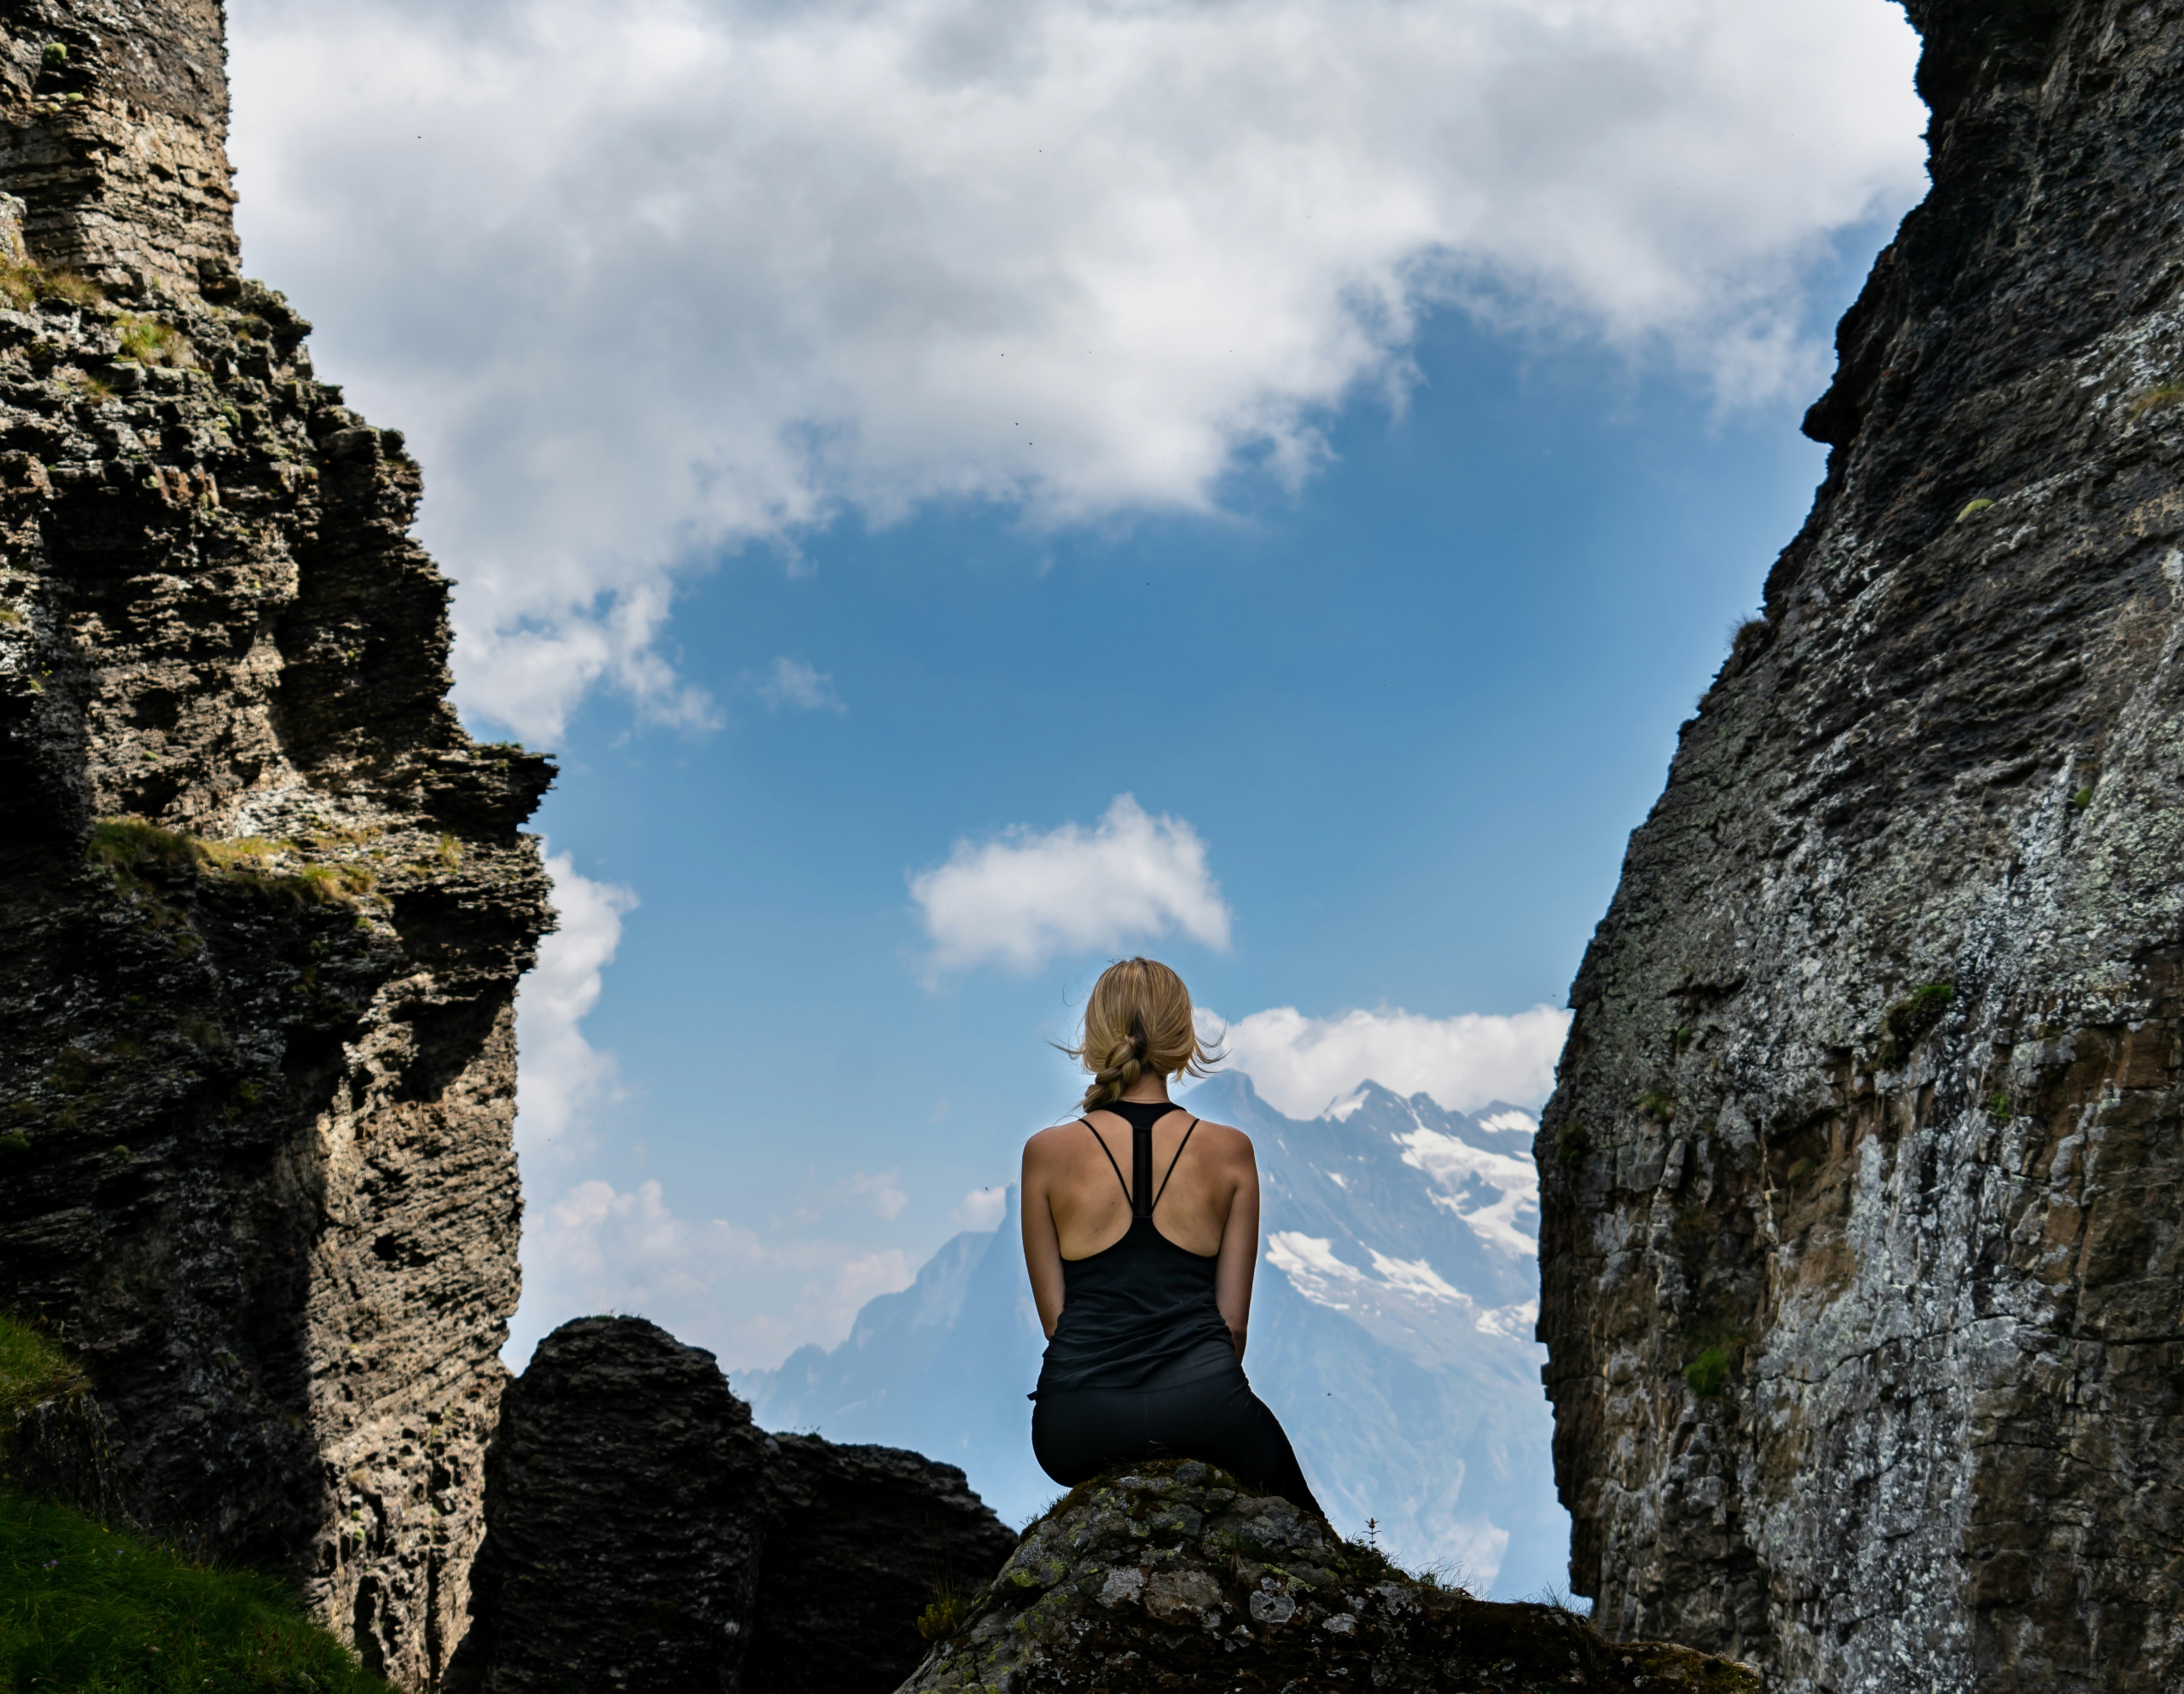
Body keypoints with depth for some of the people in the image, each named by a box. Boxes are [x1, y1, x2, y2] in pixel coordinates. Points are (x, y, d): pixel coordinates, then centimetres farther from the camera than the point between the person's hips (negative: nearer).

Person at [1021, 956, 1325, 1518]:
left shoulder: (1045, 1152, 2)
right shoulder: (1231, 1151, 3)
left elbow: (1053, 1314, 6)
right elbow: (1234, 1317, 6)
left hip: (1078, 1428, 0)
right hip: (1200, 1406, 0)